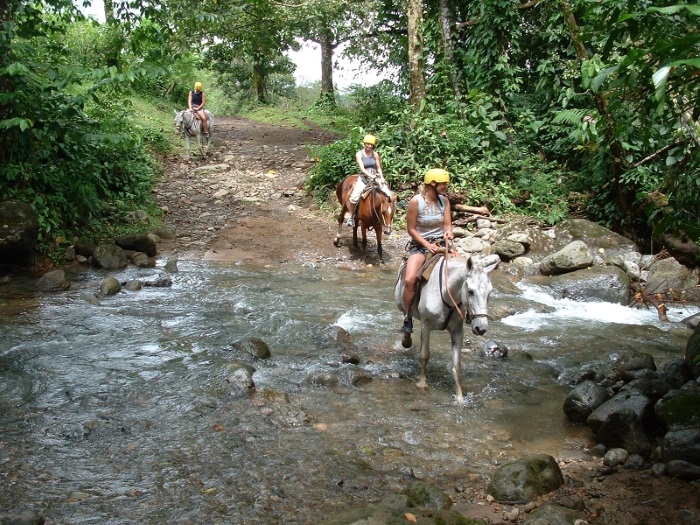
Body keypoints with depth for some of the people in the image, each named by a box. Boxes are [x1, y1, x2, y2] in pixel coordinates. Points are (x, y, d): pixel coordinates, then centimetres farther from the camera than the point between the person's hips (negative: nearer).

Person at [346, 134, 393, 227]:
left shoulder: (375, 154, 6)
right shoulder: (359, 154, -5)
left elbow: (378, 168, 9)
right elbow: (362, 168, -15)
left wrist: (382, 178, -7)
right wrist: (370, 175, -28)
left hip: (375, 177, 4)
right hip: (364, 178, -4)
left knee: (388, 195, -12)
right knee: (354, 197, -27)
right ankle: (351, 216, -6)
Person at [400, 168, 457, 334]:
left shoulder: (444, 200, 0)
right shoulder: (416, 201, -13)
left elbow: (447, 225, 2)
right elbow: (411, 229, -10)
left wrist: (448, 234, -22)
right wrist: (428, 245, -18)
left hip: (441, 243, 4)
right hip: (420, 244, -4)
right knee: (409, 280, -26)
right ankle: (407, 318, -6)